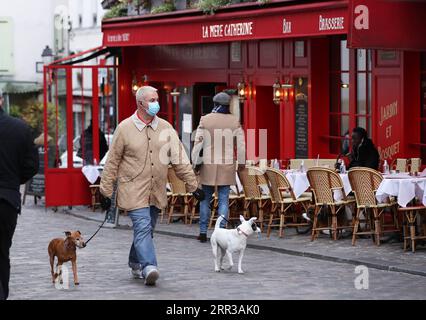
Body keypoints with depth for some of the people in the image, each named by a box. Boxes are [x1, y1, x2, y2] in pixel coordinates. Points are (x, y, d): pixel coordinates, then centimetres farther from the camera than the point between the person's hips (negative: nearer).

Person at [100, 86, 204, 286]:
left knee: (147, 229, 13)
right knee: (143, 227, -16)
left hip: (156, 192, 4)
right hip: (134, 191, -4)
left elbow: (180, 159, 6)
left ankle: (135, 264, 30)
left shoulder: (166, 128, 6)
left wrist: (193, 185, 2)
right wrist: (106, 192, -1)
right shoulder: (125, 128, -4)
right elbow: (112, 162, 0)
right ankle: (149, 268, -22)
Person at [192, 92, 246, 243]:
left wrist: (196, 163, 6)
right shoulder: (235, 121, -1)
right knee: (223, 199, 3)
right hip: (227, 166, 0)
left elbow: (198, 143, -3)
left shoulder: (205, 120, -4)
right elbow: (241, 144, 4)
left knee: (205, 199, 10)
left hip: (208, 165, 0)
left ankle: (203, 232, 12)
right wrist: (241, 162, 16)